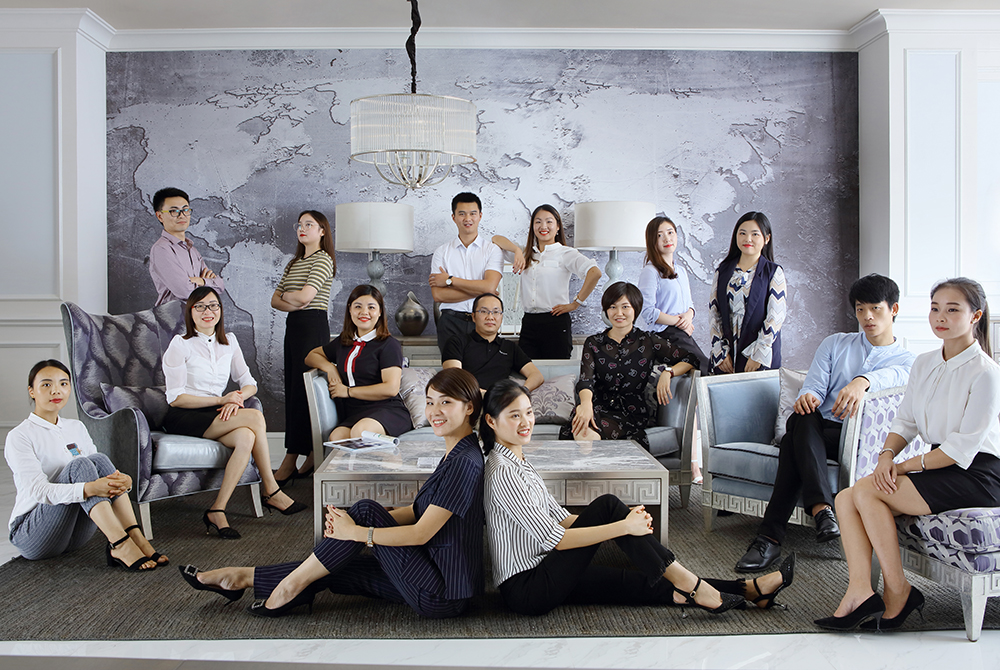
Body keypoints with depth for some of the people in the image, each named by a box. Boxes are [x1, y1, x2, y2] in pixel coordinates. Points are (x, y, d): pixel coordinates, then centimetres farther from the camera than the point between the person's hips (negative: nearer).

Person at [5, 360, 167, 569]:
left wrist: (122, 480, -20)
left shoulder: (77, 428, 13)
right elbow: (38, 490, -21)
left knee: (99, 459, -18)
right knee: (79, 464, -27)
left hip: (74, 536, 5)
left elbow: (98, 470, 6)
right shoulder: (19, 436, -7)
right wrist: (89, 488, -38)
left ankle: (135, 538, -30)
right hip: (30, 534, -5)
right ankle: (120, 545, -38)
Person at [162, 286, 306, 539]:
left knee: (246, 438, -31)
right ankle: (272, 492, -22)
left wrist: (236, 398, -13)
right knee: (255, 417, -27)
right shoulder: (180, 345, -5)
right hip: (183, 420, -5)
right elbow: (176, 398, -10)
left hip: (216, 415, 5)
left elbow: (250, 384, 10)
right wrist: (221, 400, -18)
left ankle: (217, 511, -27)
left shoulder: (229, 342, 12)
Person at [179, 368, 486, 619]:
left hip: (442, 595, -9)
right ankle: (246, 579, 18)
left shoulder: (466, 463, -20)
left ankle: (294, 583, 0)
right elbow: (420, 511, 14)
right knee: (329, 570, 6)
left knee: (366, 509, -11)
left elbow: (421, 533, -21)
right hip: (436, 582, 9)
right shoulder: (455, 454, 11)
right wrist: (352, 518, 2)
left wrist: (355, 532, -13)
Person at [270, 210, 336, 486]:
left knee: (302, 390, -9)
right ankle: (312, 456, 11)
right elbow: (275, 300, 16)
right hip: (293, 326, 9)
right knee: (293, 389, 6)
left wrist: (285, 295, 3)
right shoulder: (294, 263, 21)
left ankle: (290, 461, -7)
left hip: (313, 326, -9)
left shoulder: (323, 260, -5)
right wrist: (292, 303, -5)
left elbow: (305, 296, -17)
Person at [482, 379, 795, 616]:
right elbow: (554, 538, -22)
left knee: (645, 584, 1)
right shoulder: (501, 472, -17)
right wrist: (623, 526, -20)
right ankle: (689, 585, -13)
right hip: (526, 589, -9)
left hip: (546, 575, 9)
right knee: (607, 504, -18)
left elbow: (561, 519, 13)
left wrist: (624, 519, -1)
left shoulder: (518, 461, 14)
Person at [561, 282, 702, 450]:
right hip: (598, 408, 2)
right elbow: (586, 380, -3)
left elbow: (691, 358, 13)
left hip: (630, 413, -2)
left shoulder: (649, 342, 10)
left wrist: (668, 373, -9)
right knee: (580, 432, -36)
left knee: (587, 434, -35)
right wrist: (586, 404, -27)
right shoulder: (593, 343, 13)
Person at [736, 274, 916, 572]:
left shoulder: (906, 361, 15)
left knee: (793, 442, -34)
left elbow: (889, 376, -12)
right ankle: (822, 509, -52)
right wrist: (807, 397, -19)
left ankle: (771, 536, -44)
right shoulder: (835, 344, 24)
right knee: (803, 417, -37)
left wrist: (862, 381, -38)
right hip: (817, 429, 2)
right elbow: (814, 386, 9)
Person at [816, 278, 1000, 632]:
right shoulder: (924, 363, 11)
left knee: (867, 492, -24)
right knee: (846, 498, -13)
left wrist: (905, 466, -15)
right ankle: (860, 592, -21)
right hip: (939, 467, 8)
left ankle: (897, 591, -12)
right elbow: (904, 420, 10)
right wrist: (887, 455, -10)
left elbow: (964, 446, -17)